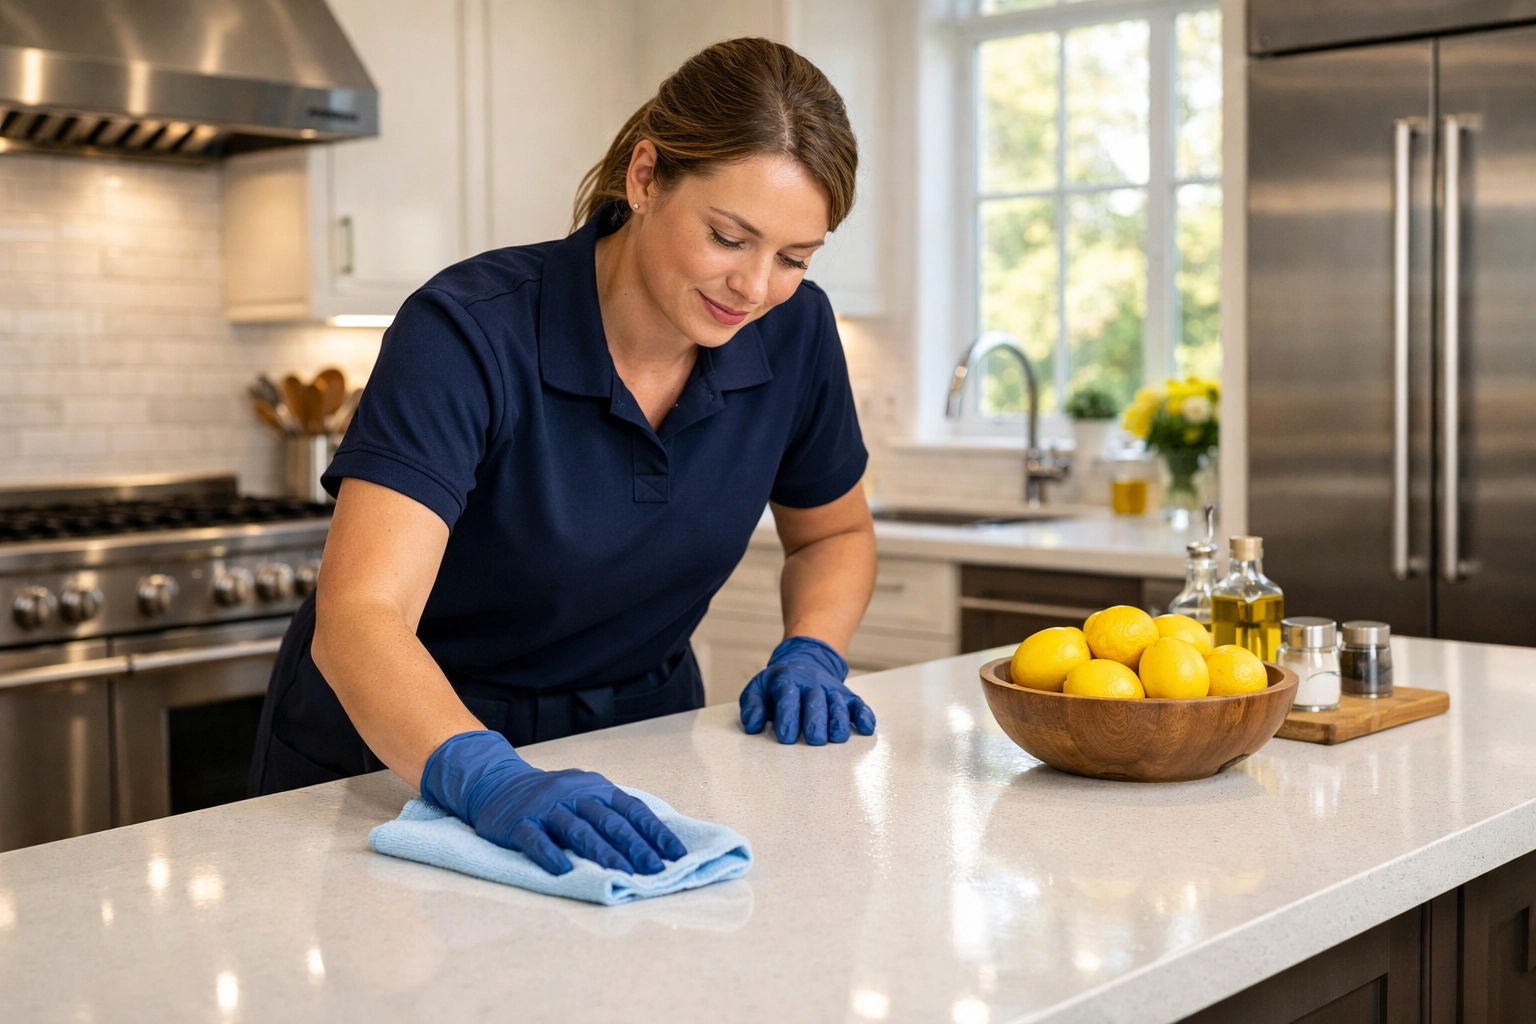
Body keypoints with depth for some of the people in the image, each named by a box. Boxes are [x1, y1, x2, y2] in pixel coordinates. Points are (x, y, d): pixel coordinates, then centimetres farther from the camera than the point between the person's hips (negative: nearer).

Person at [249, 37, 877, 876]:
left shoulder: (793, 333, -9)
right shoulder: (468, 332, -24)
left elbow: (833, 535, 9)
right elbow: (357, 617, -33)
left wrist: (809, 656, -9)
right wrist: (488, 779, -48)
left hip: (632, 737, 3)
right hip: (403, 757, -3)